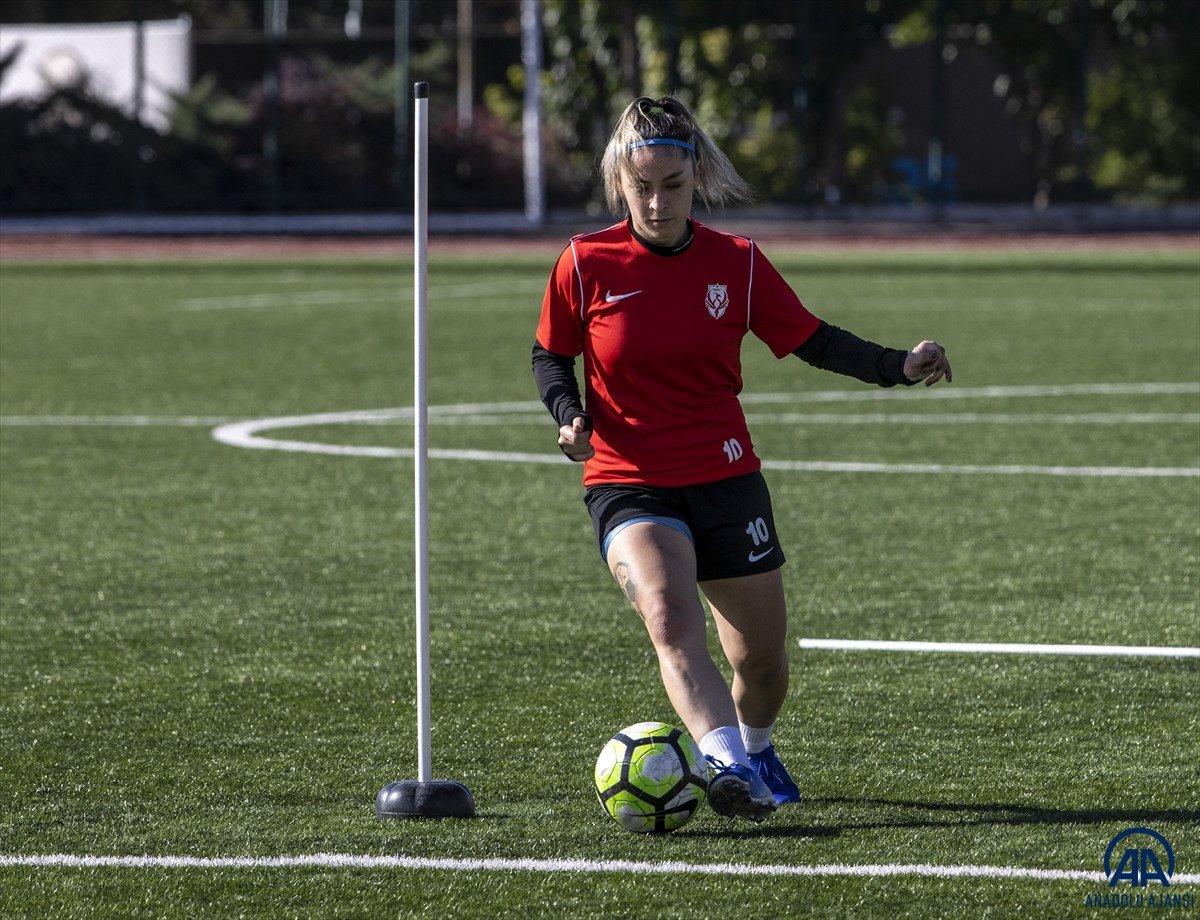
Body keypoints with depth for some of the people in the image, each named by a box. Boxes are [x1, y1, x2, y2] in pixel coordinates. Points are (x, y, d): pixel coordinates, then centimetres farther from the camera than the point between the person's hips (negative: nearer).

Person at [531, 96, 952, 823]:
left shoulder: (736, 263, -1)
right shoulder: (587, 264, -5)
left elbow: (813, 340, 4)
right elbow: (551, 356, 7)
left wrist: (899, 366, -11)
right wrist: (570, 412, -14)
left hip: (726, 480, 3)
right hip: (629, 484, -3)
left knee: (763, 658, 10)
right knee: (670, 612, -31)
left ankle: (755, 749, 43)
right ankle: (726, 764, -46)